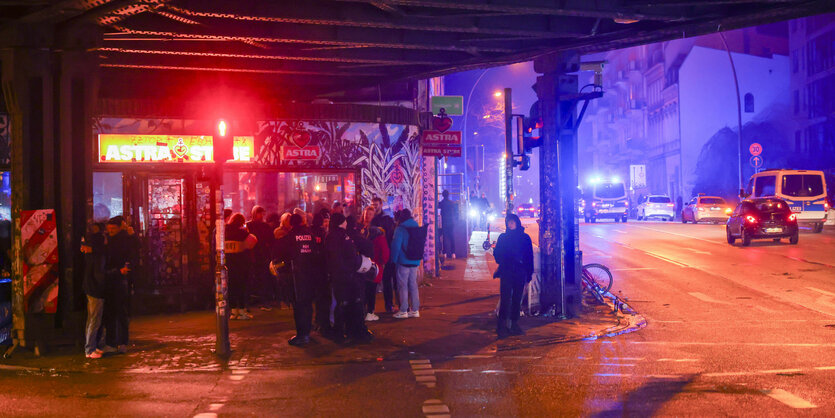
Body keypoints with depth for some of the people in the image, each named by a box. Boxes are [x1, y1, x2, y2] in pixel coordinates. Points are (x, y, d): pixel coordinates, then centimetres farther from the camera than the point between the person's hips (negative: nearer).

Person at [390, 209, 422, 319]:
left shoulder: (400, 229, -12)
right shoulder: (417, 227, 9)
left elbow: (396, 245, -16)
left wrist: (394, 259, -7)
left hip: (403, 261, -6)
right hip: (415, 261, 6)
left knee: (403, 286, -1)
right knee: (413, 285, 11)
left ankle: (403, 311, -1)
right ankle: (415, 310, 12)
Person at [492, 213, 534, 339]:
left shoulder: (525, 238, 7)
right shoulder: (503, 237, 8)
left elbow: (530, 257, 8)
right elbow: (497, 254, 7)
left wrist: (529, 273, 4)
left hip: (520, 273, 2)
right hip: (506, 273, -2)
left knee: (517, 299, 6)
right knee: (505, 299, -10)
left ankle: (514, 325, 14)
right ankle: (502, 326, -9)